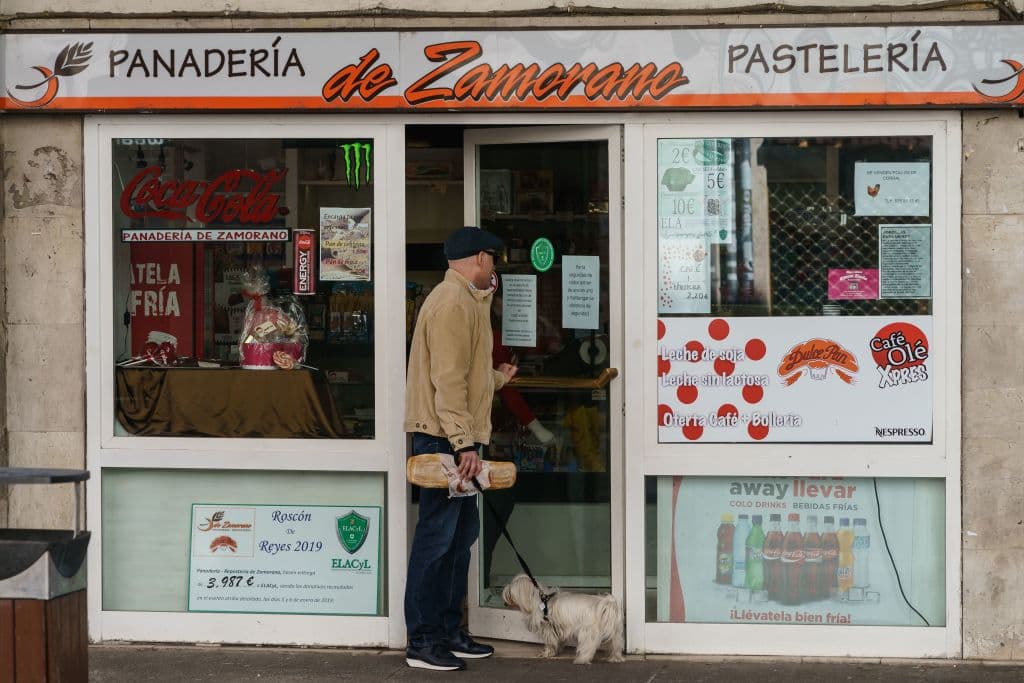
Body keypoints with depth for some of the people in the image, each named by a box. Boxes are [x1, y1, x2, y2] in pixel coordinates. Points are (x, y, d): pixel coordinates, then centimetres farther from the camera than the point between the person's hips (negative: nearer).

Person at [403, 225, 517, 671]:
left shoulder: (466, 300, 19)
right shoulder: (453, 302, -15)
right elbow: (448, 380, -21)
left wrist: (496, 378, 41)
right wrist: (464, 443, -24)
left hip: (457, 440, 11)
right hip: (444, 438, -11)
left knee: (461, 533, 15)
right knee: (437, 536, -7)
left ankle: (448, 632, 22)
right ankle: (423, 642, -2)